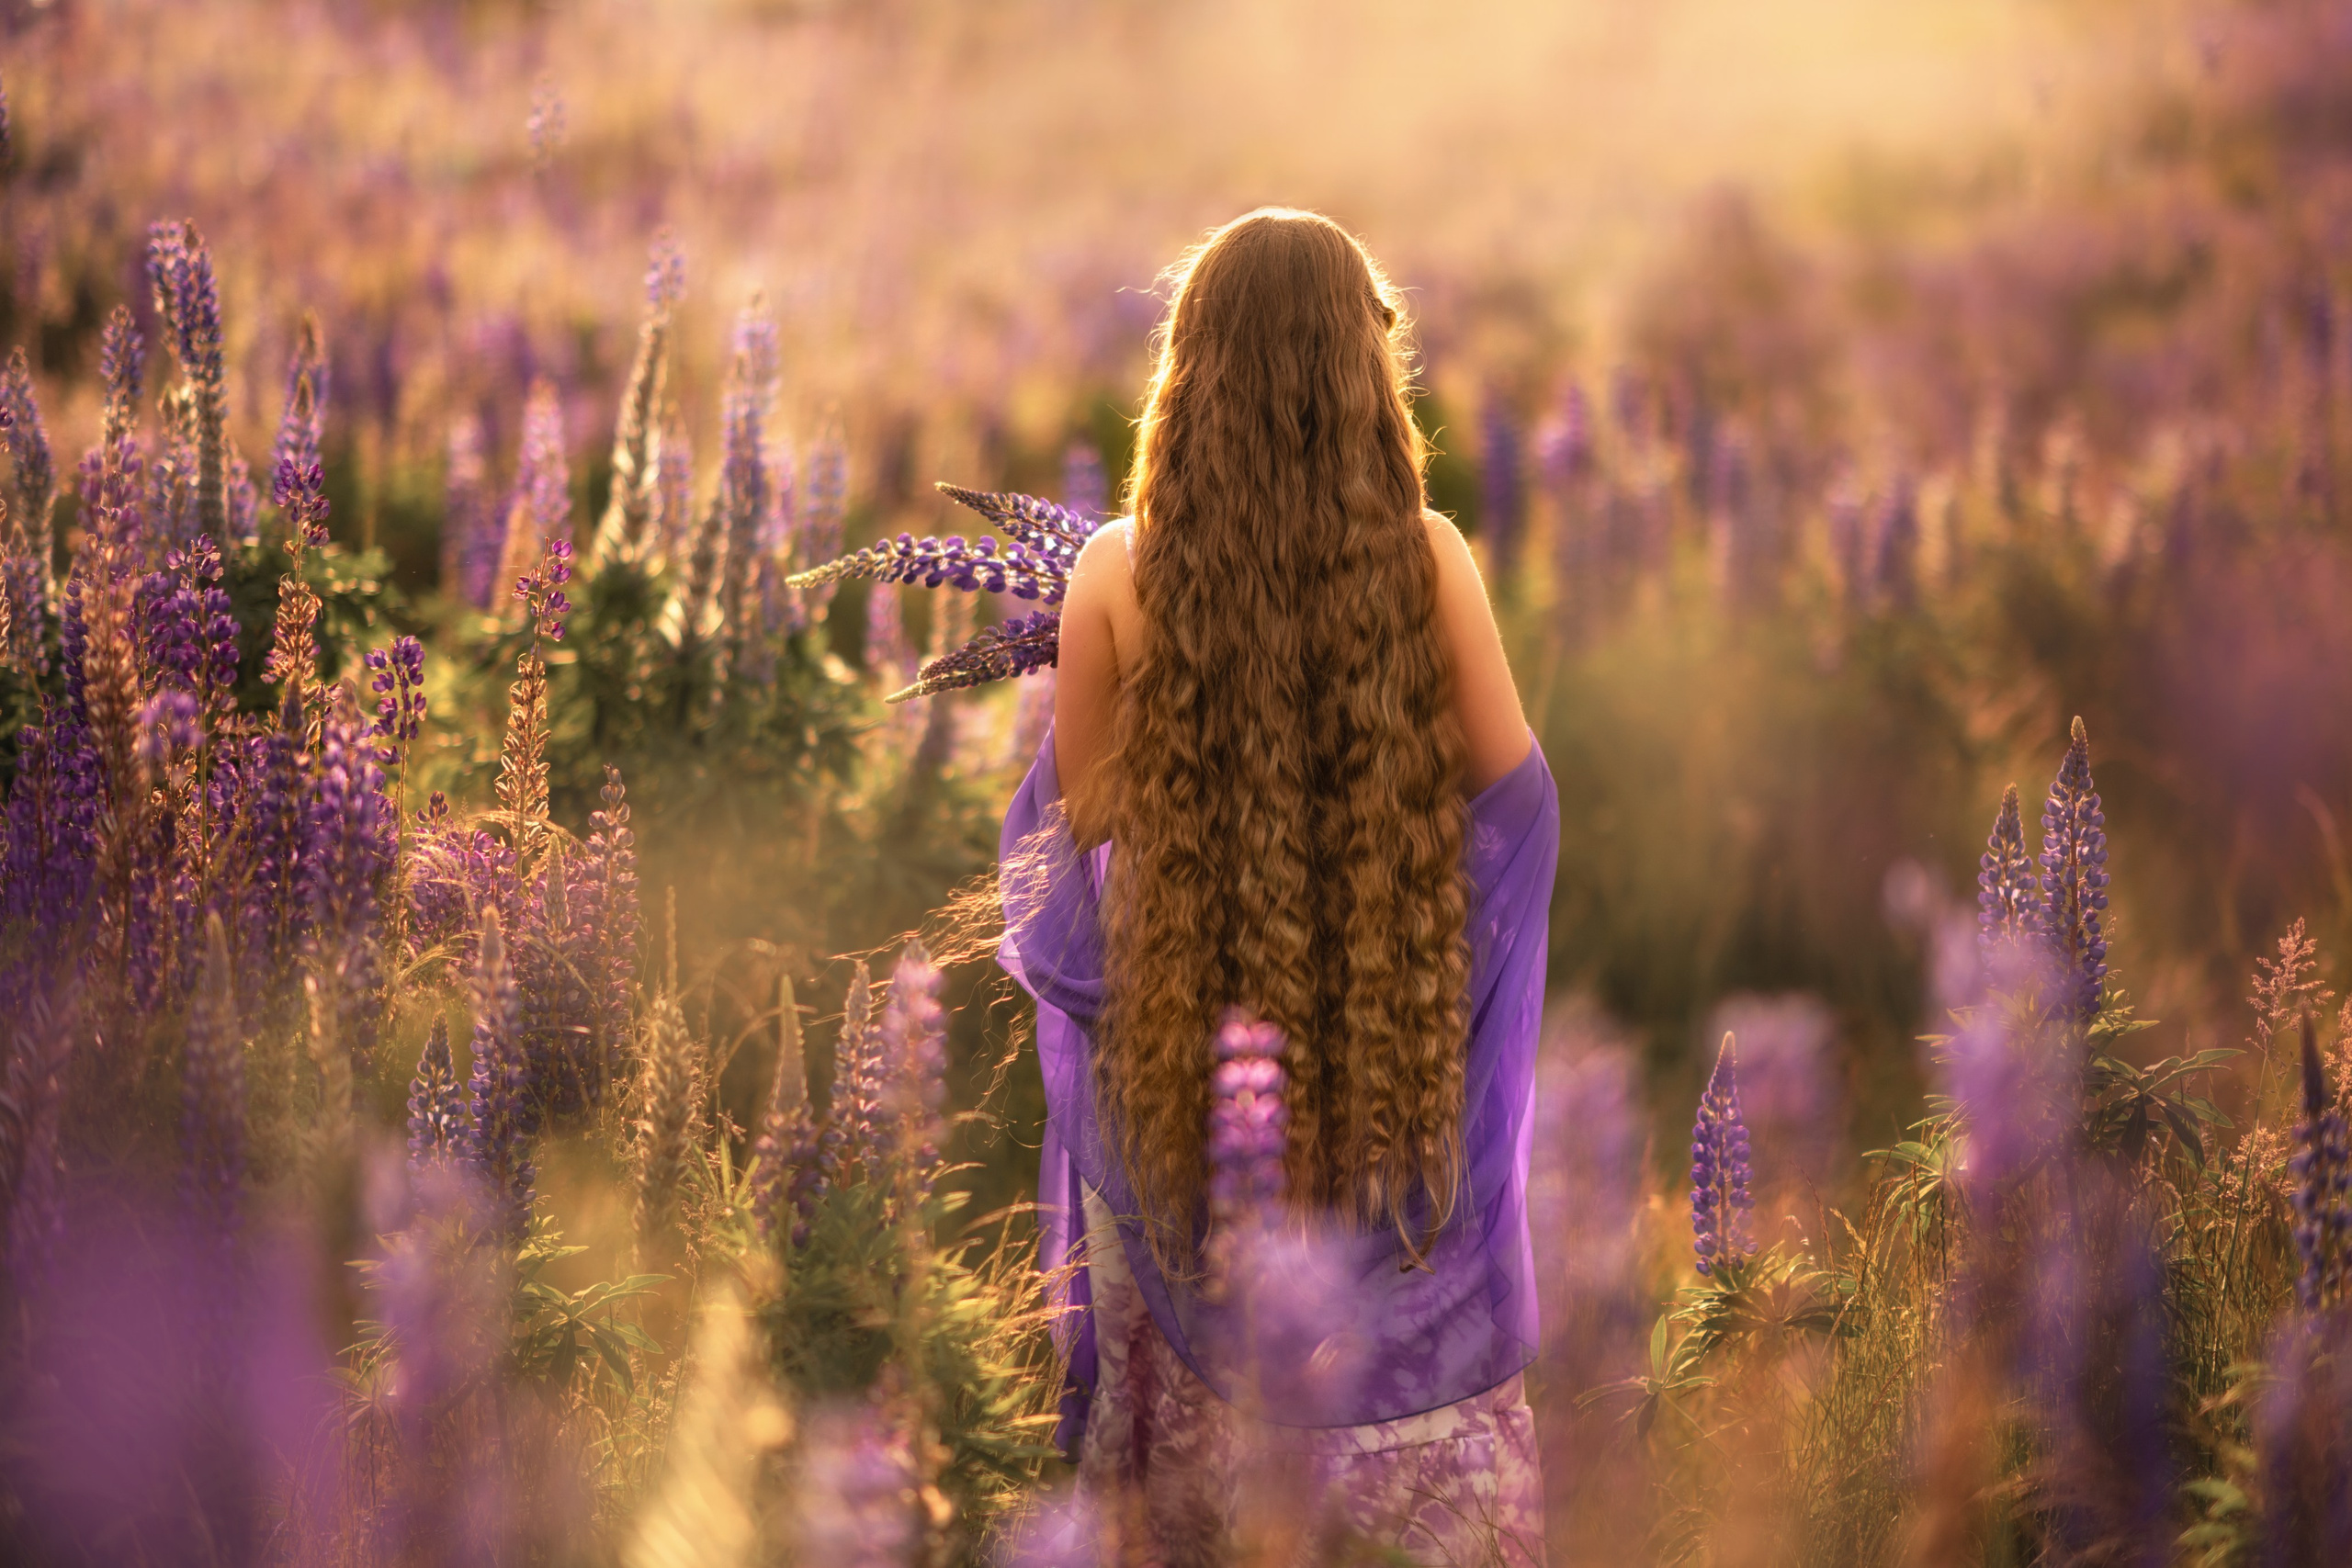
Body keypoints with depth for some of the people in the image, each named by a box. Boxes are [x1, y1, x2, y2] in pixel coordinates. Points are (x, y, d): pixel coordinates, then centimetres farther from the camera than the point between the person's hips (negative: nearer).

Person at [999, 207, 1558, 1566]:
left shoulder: (1121, 575, -14)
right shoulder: (1427, 560, -14)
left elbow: (1079, 811, -4)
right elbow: (1510, 783, -4)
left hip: (1179, 1015, 0)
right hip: (1390, 1030, 0)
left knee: (1194, 1355, 14)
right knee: (1403, 1323, 14)